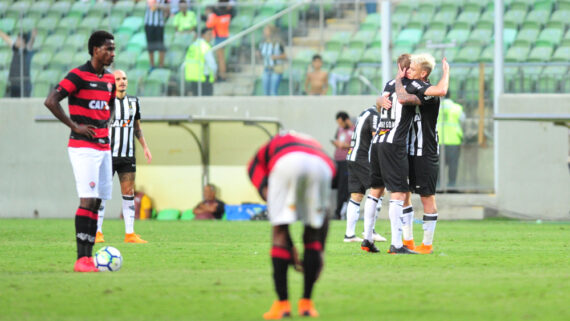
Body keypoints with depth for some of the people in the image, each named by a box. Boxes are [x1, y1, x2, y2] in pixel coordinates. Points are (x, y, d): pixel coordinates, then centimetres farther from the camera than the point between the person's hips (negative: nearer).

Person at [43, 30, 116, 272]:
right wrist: (74, 126, -15)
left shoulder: (109, 79, 12)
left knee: (97, 202, 5)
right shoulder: (78, 75, -10)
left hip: (103, 148, 8)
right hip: (83, 148, -8)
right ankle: (81, 259, -16)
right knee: (88, 200, -14)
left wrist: (105, 124, 13)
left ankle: (89, 256, 7)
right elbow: (50, 101, -17)